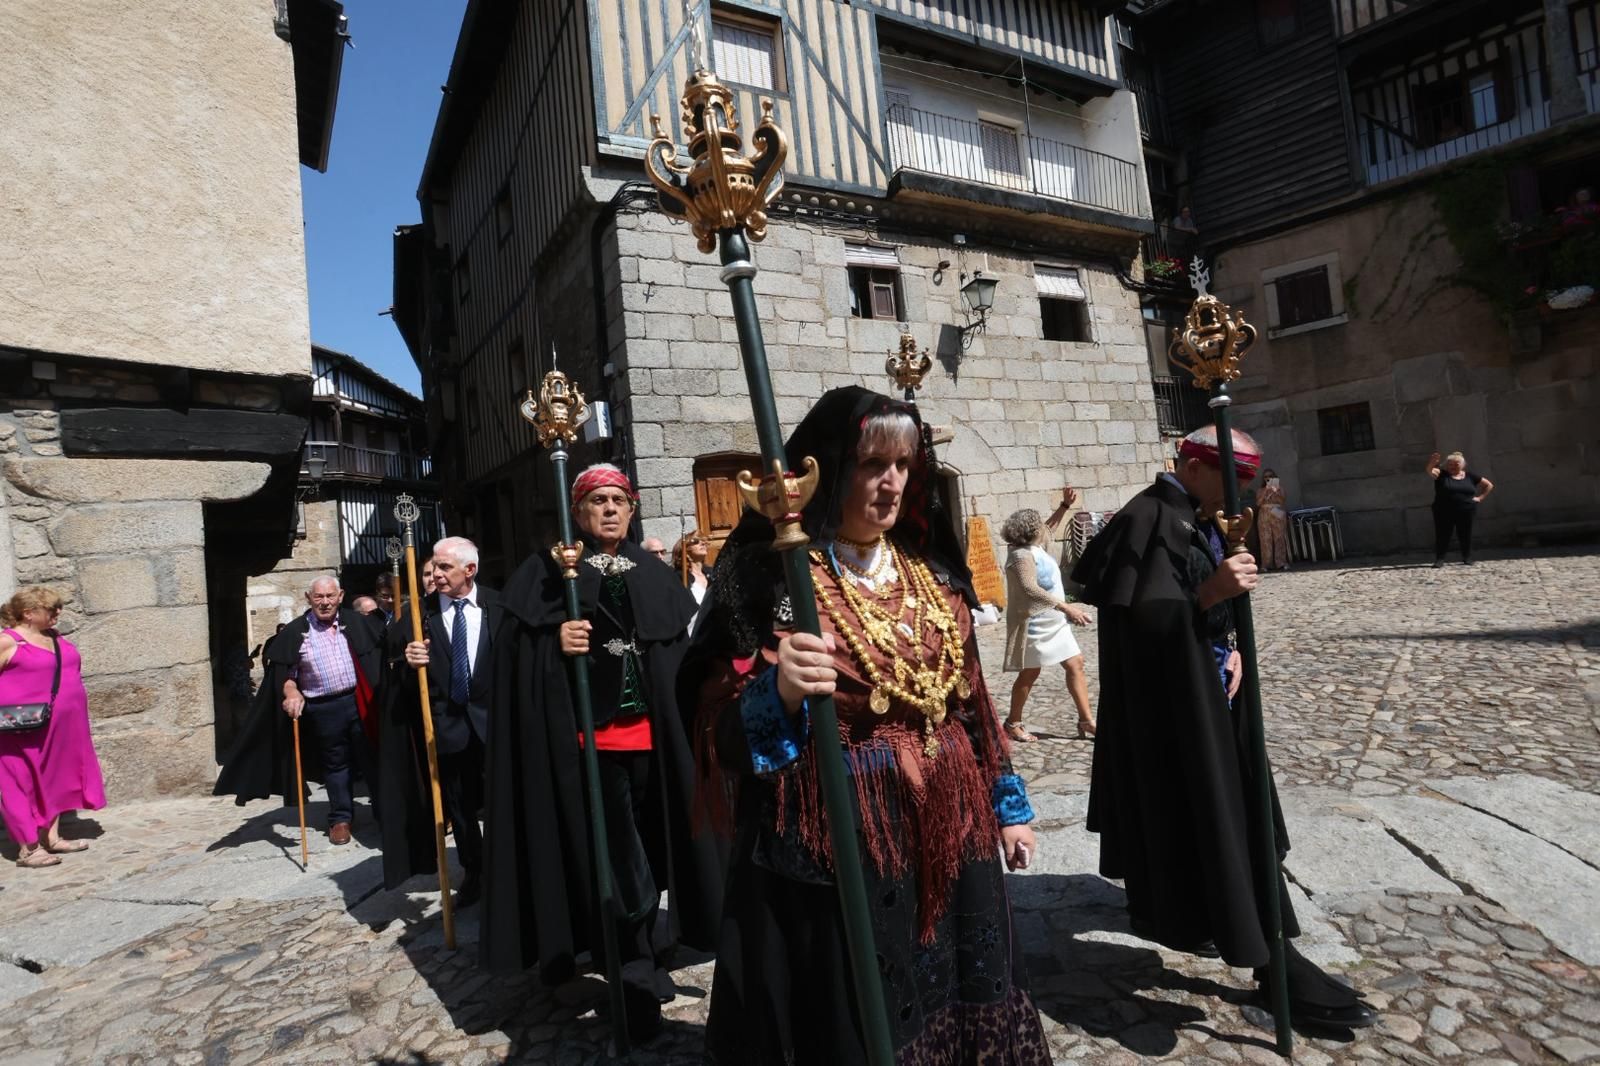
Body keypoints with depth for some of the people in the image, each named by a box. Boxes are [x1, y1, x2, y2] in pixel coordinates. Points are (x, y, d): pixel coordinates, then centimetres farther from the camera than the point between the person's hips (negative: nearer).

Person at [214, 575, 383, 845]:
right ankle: (341, 818, 27)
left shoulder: (357, 623, 1)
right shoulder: (295, 632, 0)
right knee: (335, 763, 12)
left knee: (373, 757, 7)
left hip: (359, 702, 0)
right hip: (323, 710, 0)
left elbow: (382, 652, 1)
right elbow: (282, 670, 3)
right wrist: (291, 692, -15)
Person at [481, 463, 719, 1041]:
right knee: (619, 854, -2)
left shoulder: (654, 574, 12)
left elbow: (685, 645, 13)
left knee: (647, 842, 13)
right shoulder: (548, 570, 0)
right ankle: (638, 973, 13)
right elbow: (515, 646, -6)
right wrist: (555, 642, -23)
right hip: (589, 732, -4)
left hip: (650, 731, 4)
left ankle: (633, 959, 33)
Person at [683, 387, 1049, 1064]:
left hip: (948, 827, 6)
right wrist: (780, 694, -33)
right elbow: (718, 721, -14)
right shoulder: (769, 570, -11)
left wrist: (1006, 801, 15)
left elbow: (969, 695, 13)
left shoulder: (931, 569, 7)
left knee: (953, 1003, 18)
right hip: (833, 838, -5)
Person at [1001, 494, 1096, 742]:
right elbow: (1031, 589, -34)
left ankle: (1086, 720, 11)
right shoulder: (1022, 555, -22)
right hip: (1034, 625, -9)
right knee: (1030, 673, 1)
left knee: (1075, 664, 6)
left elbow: (1049, 527, 27)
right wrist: (1066, 607, -37)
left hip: (1053, 623, 9)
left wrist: (1065, 505, 17)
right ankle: (1013, 723, 15)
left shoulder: (1032, 547, 6)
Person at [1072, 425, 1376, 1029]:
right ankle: (1270, 959, 5)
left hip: (1200, 682, 10)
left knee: (1177, 805, 20)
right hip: (1169, 695, -10)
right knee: (1216, 815, -4)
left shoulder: (1195, 520, 11)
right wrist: (1209, 592, -36)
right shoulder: (1147, 520, -20)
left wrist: (1230, 650, 2)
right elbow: (1137, 620, -26)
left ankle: (1159, 909, 37)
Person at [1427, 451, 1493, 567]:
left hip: (1466, 512, 3)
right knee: (1442, 535, -4)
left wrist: (1480, 497, 8)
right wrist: (1431, 464, -44)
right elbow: (1431, 472, -22)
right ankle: (1439, 559, -2)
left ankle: (1467, 558, 18)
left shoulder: (1469, 476, 10)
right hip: (1444, 512, -3)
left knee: (1465, 536, 7)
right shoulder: (1442, 474, 1)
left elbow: (1489, 485, 21)